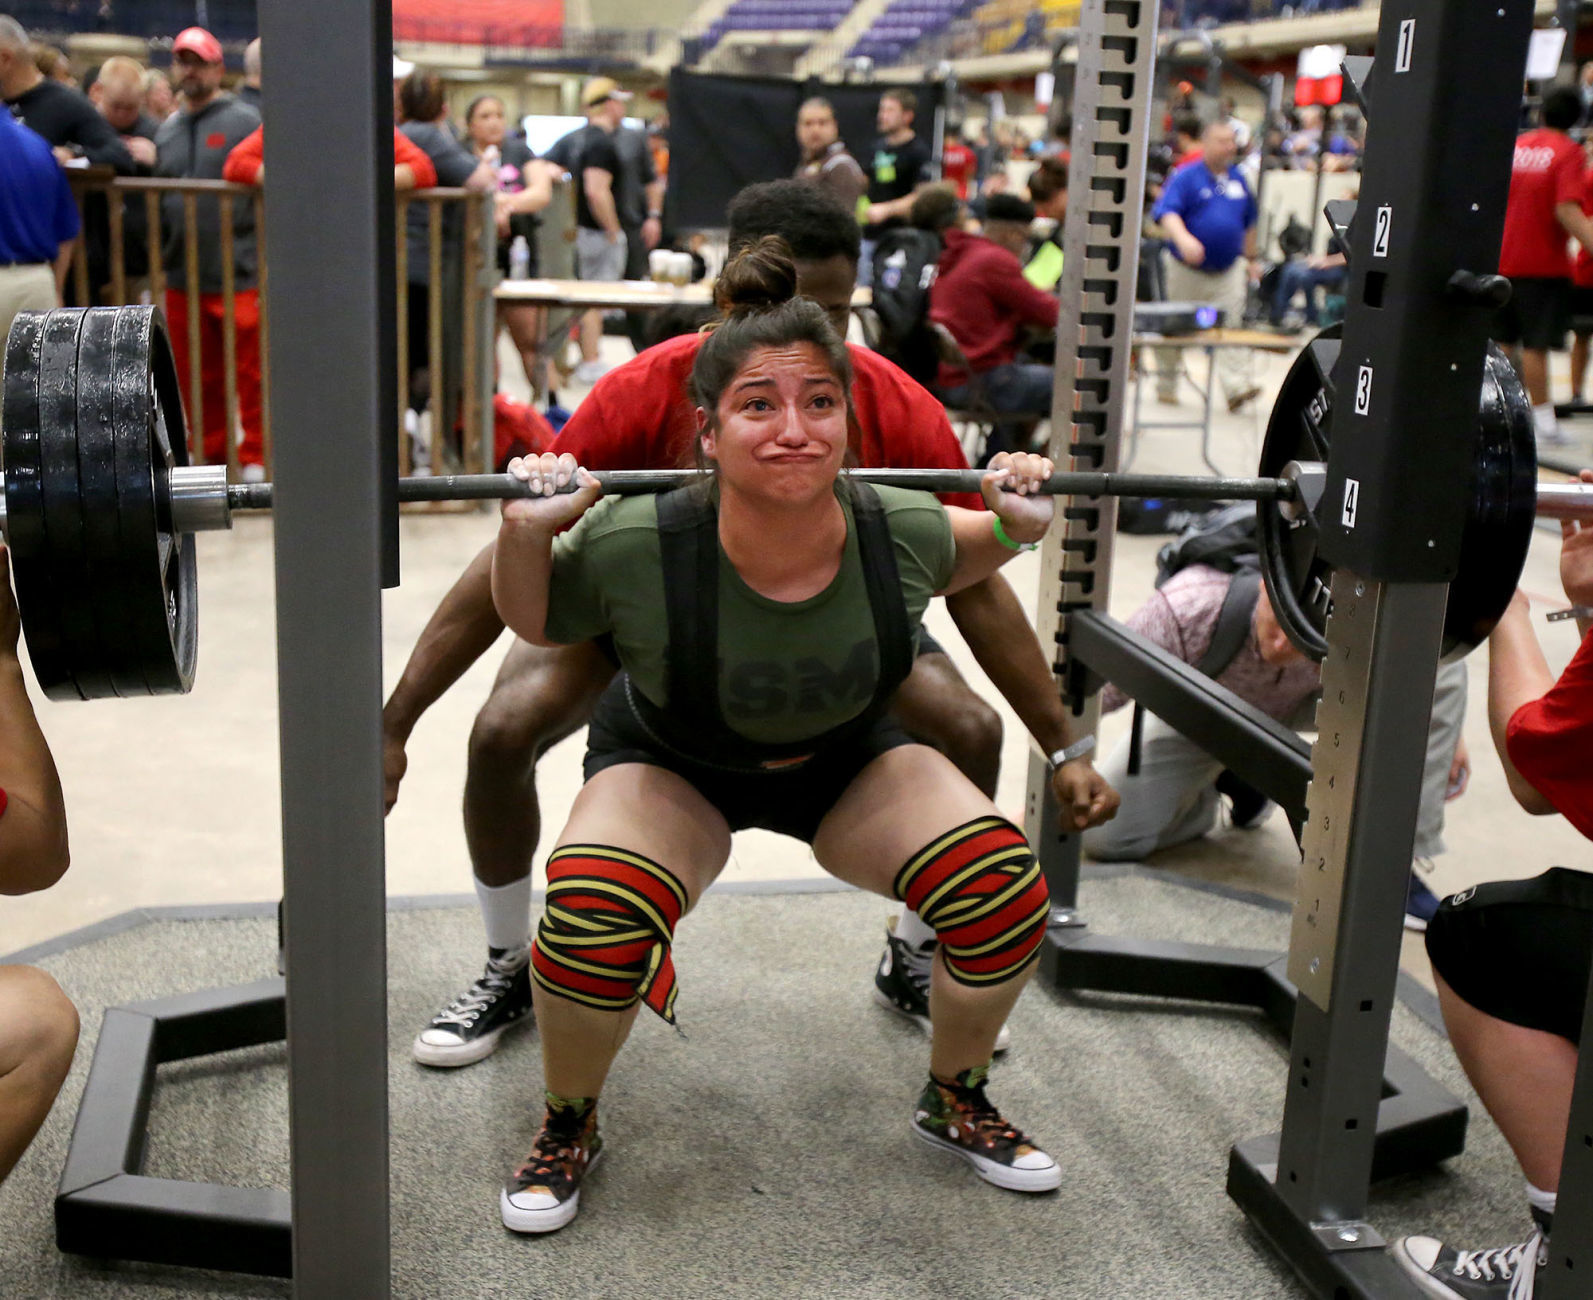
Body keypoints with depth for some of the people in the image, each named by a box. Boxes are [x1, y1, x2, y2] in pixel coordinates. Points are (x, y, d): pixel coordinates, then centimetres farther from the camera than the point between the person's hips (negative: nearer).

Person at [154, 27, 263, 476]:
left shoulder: (244, 121, -1)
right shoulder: (166, 131, 16)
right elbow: (156, 201, 22)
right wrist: (159, 261, 16)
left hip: (239, 276, -5)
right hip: (183, 279, 6)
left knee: (250, 371, -2)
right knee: (198, 378, 10)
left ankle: (255, 455, 8)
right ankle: (211, 455, 21)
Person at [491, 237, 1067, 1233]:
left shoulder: (897, 534, -28)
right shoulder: (636, 549, -34)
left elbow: (958, 562, -1)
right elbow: (534, 623, -12)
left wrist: (1017, 525, -20)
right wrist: (525, 530, -31)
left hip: (847, 760, 3)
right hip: (672, 767, -2)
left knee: (1006, 890, -19)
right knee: (592, 924, -32)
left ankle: (957, 1103, 12)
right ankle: (570, 1129, 1)